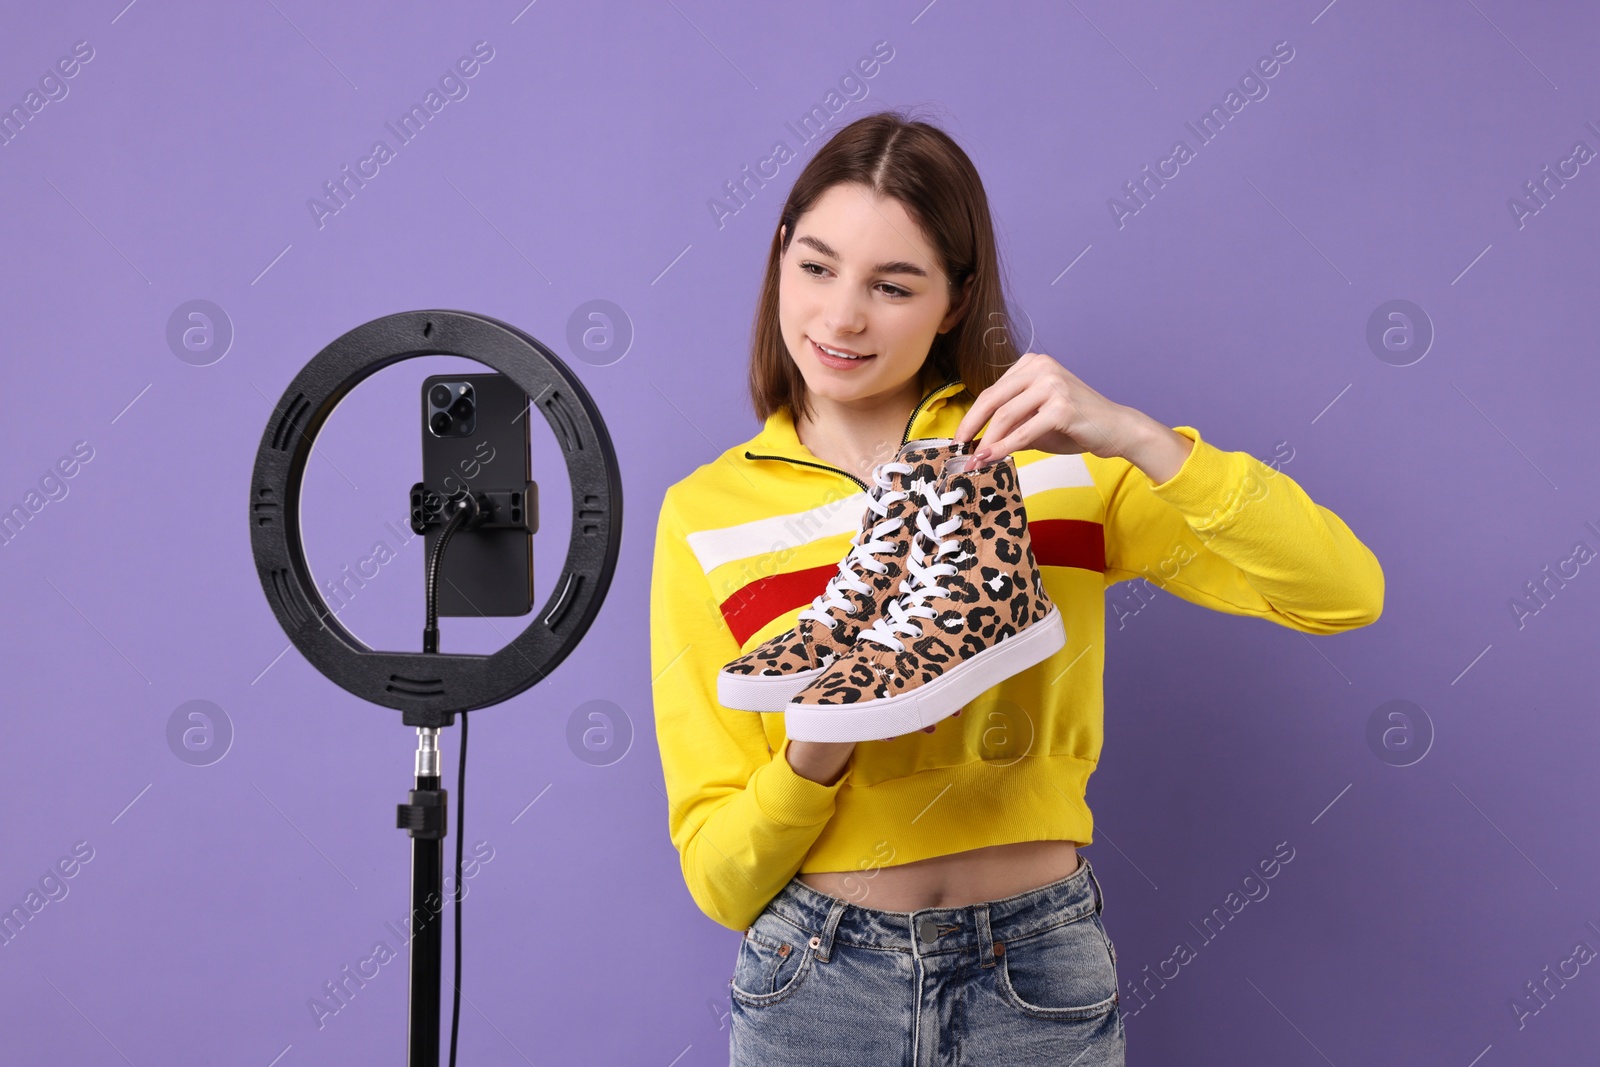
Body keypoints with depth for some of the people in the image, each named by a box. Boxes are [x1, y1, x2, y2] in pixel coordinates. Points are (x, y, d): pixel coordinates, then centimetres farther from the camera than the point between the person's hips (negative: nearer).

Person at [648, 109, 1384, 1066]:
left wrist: (1136, 437, -22)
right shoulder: (704, 518, -2)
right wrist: (814, 755, -23)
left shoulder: (1053, 457, -1)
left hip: (1040, 985, 0)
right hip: (814, 985, 0)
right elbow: (718, 879, -3)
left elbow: (1346, 593, -11)